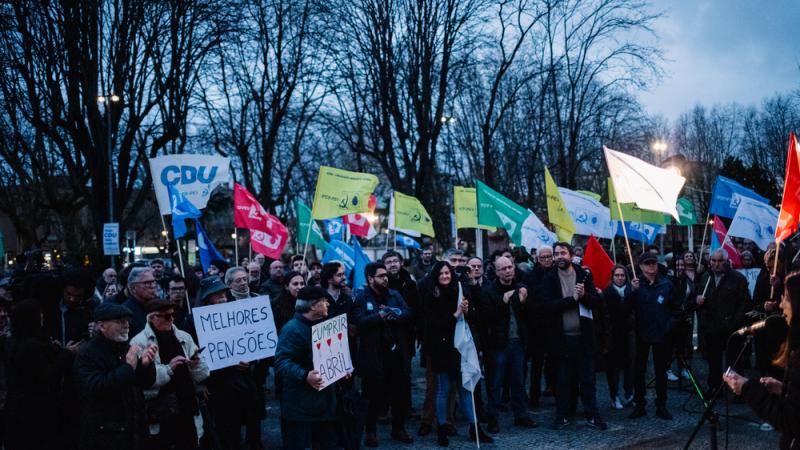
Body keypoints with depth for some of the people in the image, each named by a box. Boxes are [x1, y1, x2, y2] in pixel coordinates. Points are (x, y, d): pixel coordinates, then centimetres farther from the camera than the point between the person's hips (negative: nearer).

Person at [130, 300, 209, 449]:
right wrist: (168, 369, -22)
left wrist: (195, 366, -10)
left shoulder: (184, 337, 9)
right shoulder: (139, 342, -6)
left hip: (187, 409, 5)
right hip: (159, 415, -4)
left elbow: (202, 376, 10)